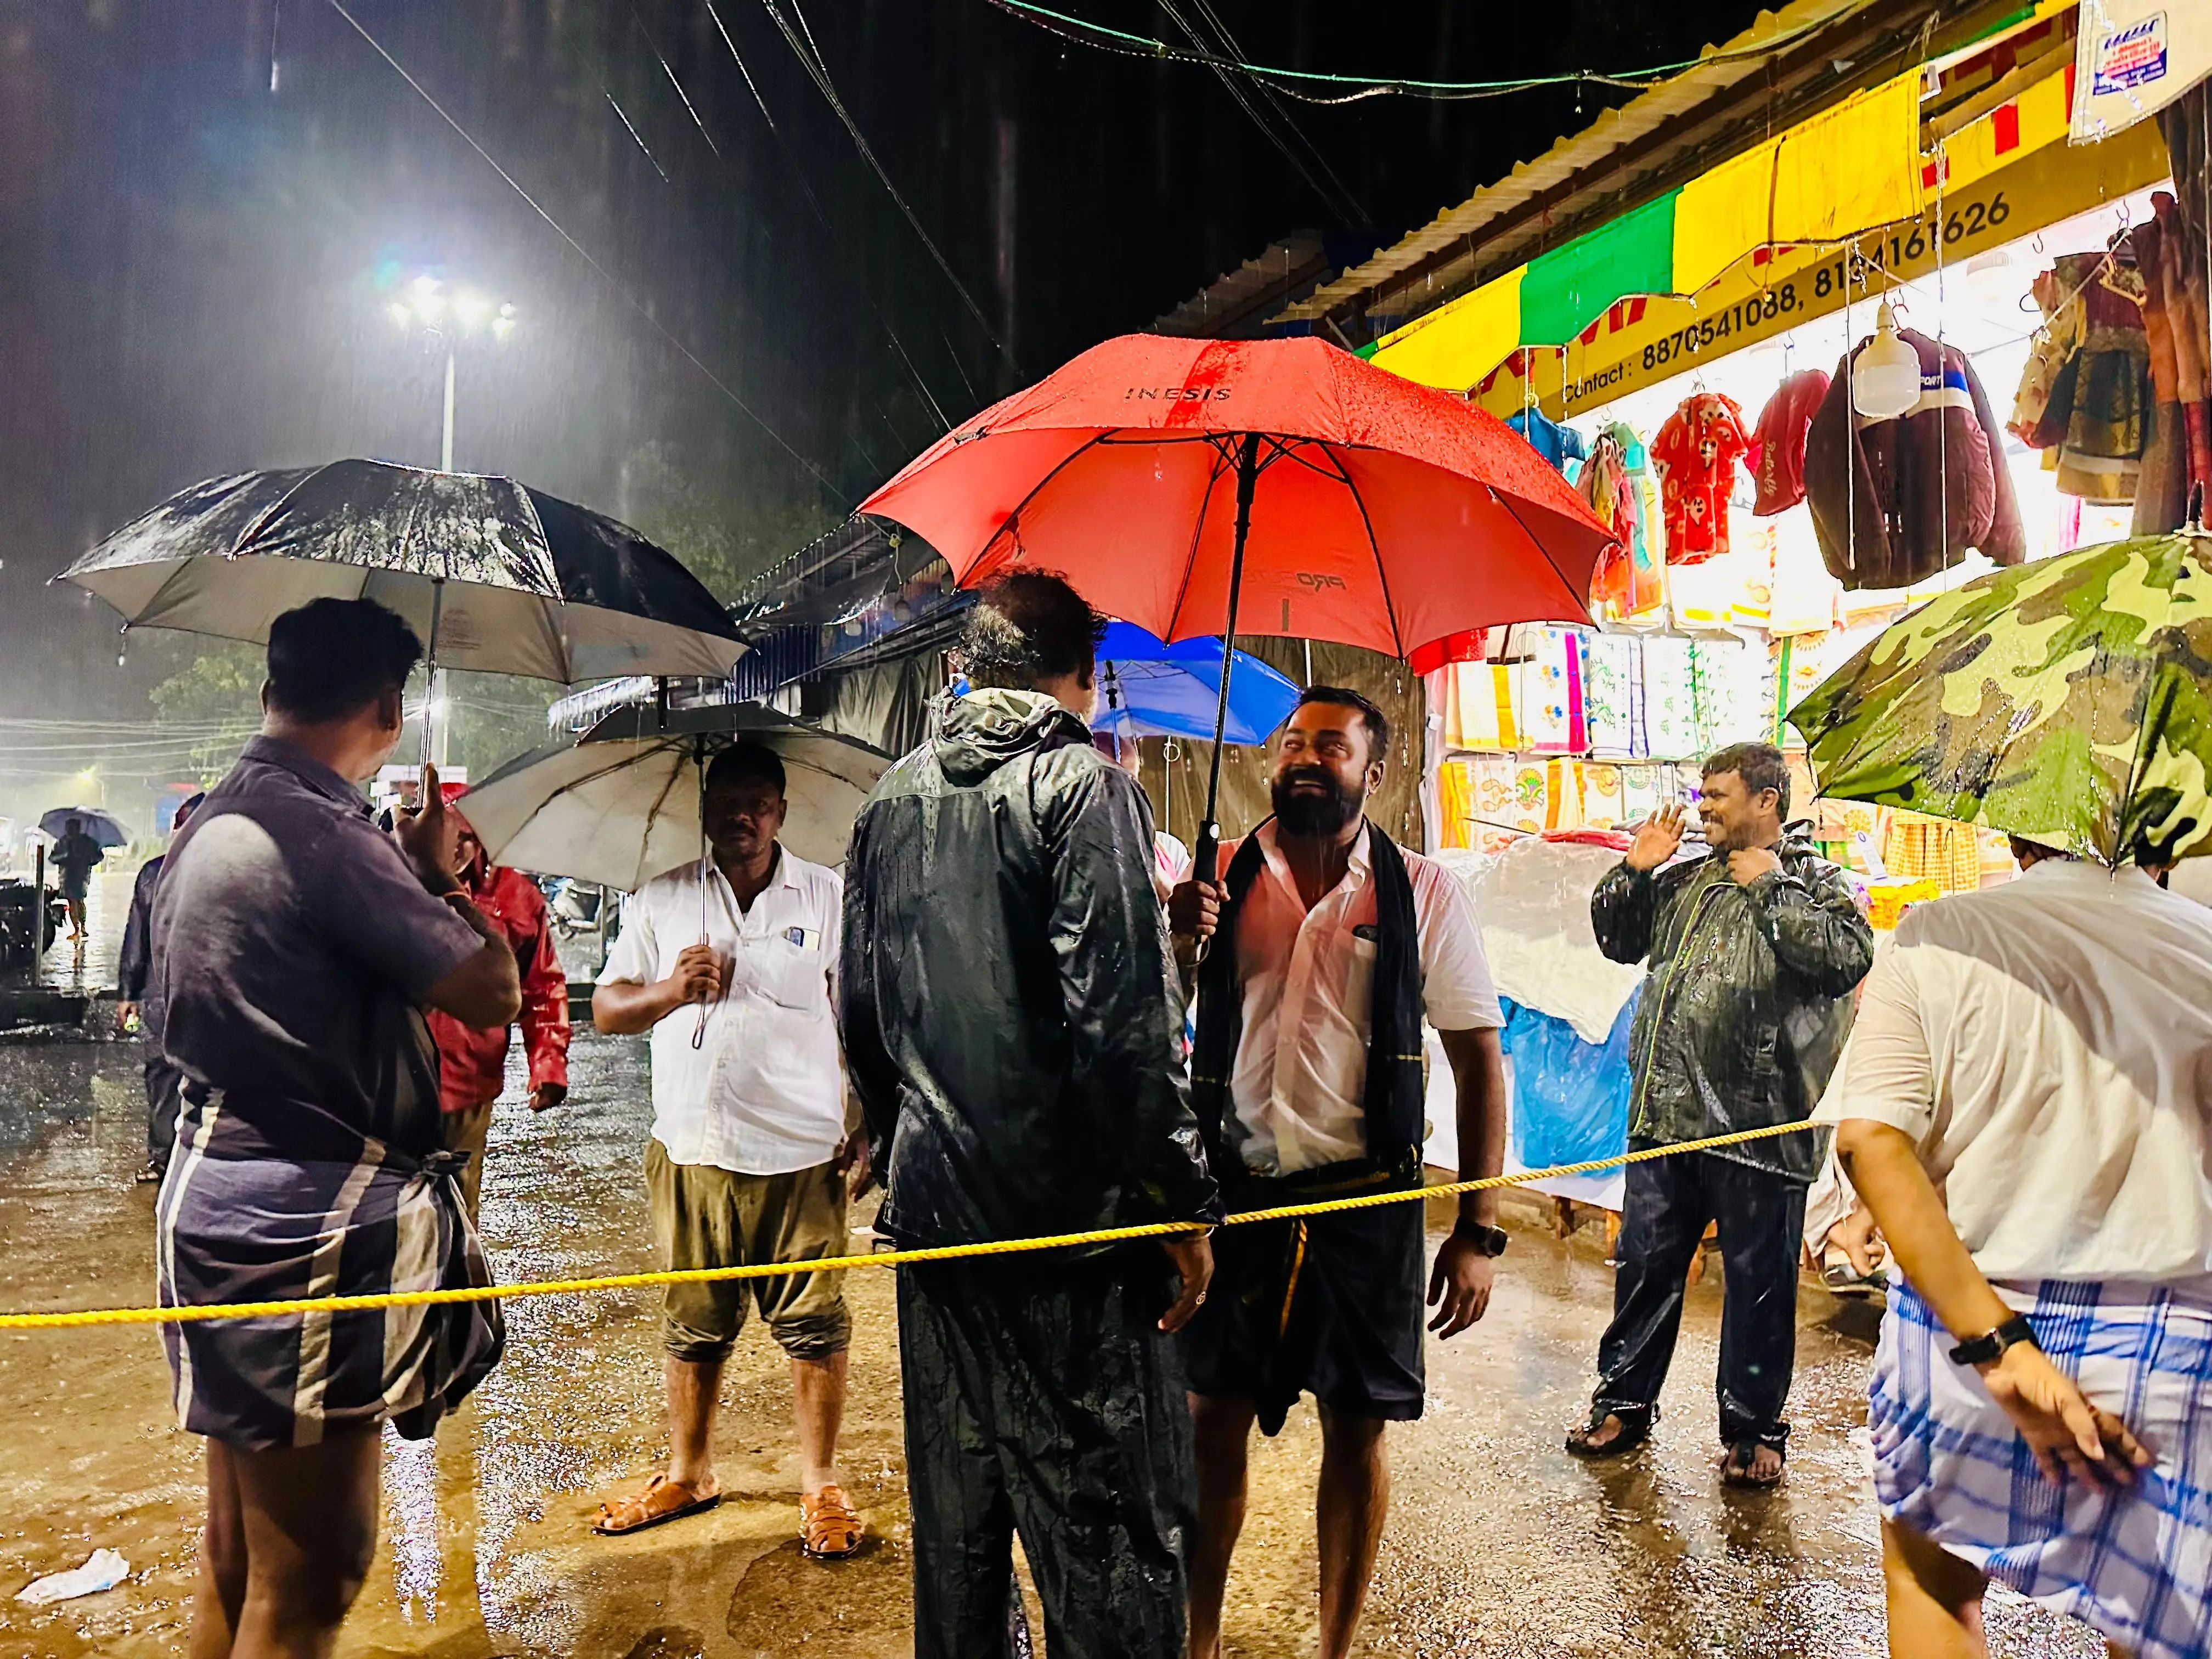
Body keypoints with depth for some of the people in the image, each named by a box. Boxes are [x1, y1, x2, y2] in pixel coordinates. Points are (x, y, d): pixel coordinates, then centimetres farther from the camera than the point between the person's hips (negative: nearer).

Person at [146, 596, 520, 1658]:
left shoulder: (207, 827, 11)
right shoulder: (324, 832, -19)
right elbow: (491, 991, -20)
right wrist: (436, 870, -3)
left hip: (218, 1195, 10)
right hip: (309, 1221, -10)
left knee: (235, 1554, 22)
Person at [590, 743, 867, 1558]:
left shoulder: (830, 897, 3)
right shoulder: (659, 901, 9)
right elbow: (606, 1007, 8)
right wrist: (669, 991, -13)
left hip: (801, 1151, -2)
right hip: (690, 1148, 2)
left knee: (813, 1325, 4)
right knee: (693, 1326, 15)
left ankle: (821, 1485, 20)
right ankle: (688, 1474, 33)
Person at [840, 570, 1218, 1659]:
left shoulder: (890, 800, 9)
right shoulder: (1083, 784, -11)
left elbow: (860, 1006, 14)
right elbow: (1122, 1018, -19)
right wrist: (1183, 1203, -11)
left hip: (932, 1203, 7)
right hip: (1071, 1212, -6)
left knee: (953, 1509, 20)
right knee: (1111, 1525, 5)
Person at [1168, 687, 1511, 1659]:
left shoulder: (1422, 893, -3)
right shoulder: (1222, 878, 1)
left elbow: (1480, 1061, 0)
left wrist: (1478, 1231, -4)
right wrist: (1173, 945, -22)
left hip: (1365, 1200, -1)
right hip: (1233, 1190, 1)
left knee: (1357, 1431, 10)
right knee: (1210, 1420, 9)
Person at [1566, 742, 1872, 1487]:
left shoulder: (1816, 880, -1)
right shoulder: (1683, 879, 14)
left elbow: (1847, 957, -18)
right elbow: (1618, 940, 22)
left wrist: (1770, 886, -14)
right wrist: (1634, 869, 8)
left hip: (1758, 1124, -5)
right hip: (1665, 1114, 5)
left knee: (1759, 1281, 7)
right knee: (1645, 1262, 13)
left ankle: (1752, 1429, 24)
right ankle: (1625, 1402, 28)